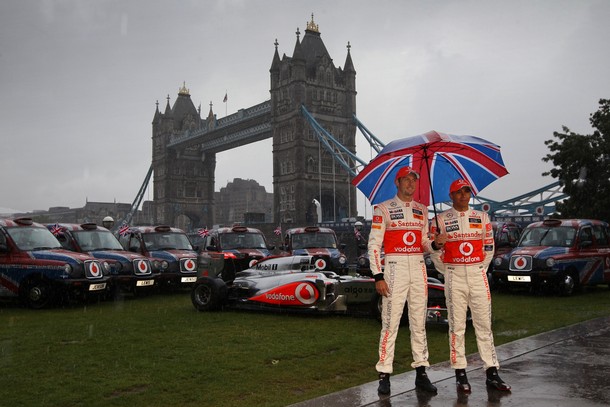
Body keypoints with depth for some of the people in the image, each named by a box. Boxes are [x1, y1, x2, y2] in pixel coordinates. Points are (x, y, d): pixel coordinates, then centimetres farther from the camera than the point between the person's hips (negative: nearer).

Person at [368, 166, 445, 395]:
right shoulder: (384, 209, -2)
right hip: (395, 268, -5)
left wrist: (434, 244, -6)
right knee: (390, 322, -5)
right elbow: (374, 244, -6)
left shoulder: (422, 210, 14)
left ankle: (421, 374, 18)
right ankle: (384, 375, 4)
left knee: (419, 323, 9)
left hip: (419, 268, 5)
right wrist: (378, 277, -13)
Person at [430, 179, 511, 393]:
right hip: (454, 277, -2)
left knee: (484, 325, 4)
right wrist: (449, 272, 5)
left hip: (478, 275, 2)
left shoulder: (482, 217, 9)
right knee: (457, 326, 1)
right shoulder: (441, 219, 1)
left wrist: (479, 269, 9)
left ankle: (492, 373, 10)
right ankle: (460, 373, 9)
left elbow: (489, 247, 13)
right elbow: (435, 251, 3)